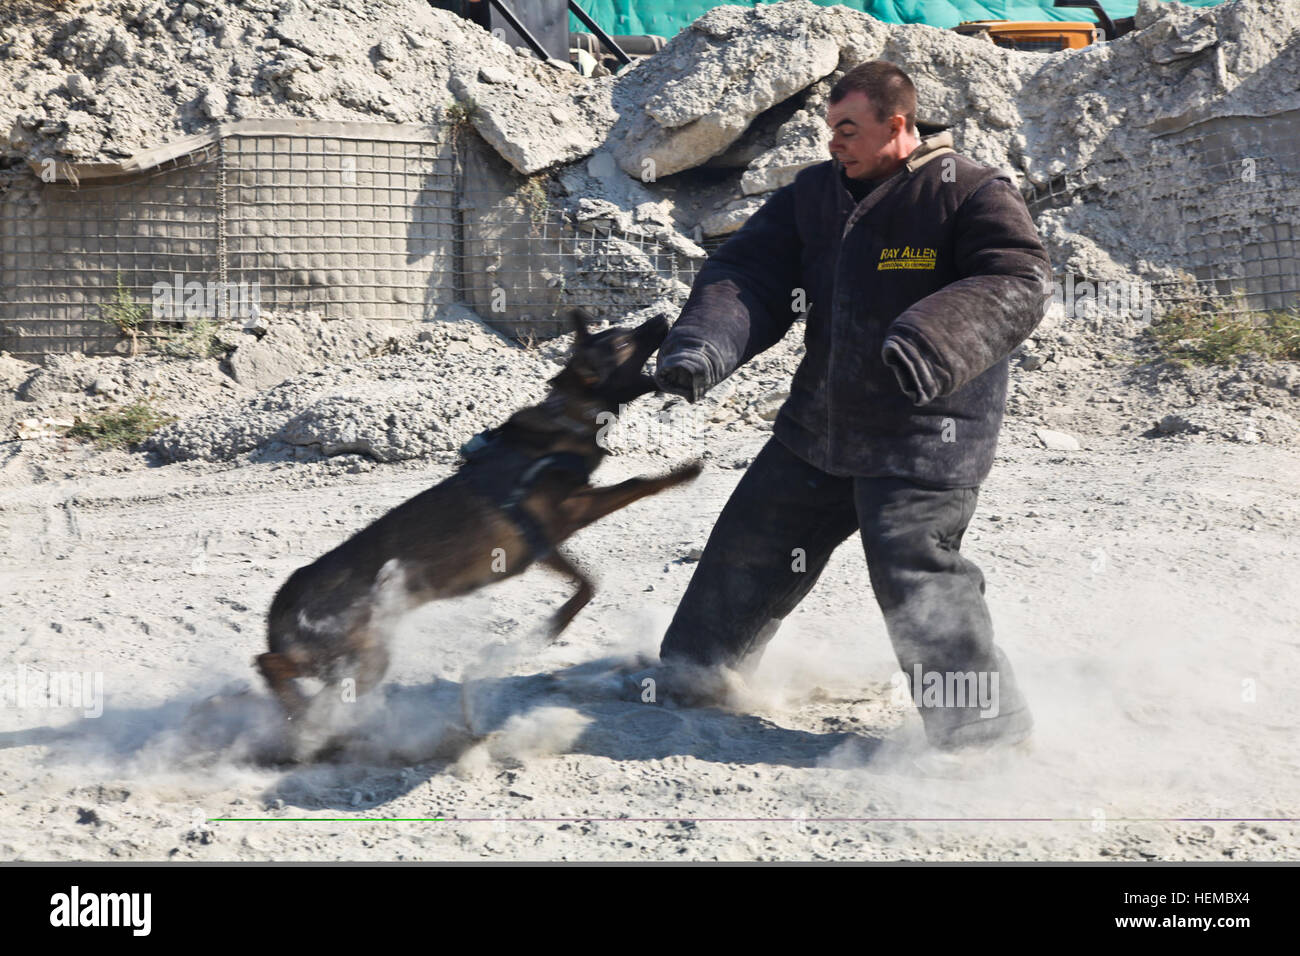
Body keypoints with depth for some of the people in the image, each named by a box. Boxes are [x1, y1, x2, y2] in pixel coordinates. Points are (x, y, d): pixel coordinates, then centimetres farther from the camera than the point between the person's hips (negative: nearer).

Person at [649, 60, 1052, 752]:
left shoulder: (971, 193, -10)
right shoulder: (815, 194, 9)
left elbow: (1018, 283, -21)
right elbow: (746, 274, 5)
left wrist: (930, 343, -38)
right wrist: (702, 345, -16)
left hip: (925, 433, -7)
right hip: (820, 426, 7)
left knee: (915, 576, -17)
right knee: (750, 545, 17)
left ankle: (989, 735, -6)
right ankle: (692, 676, 39)